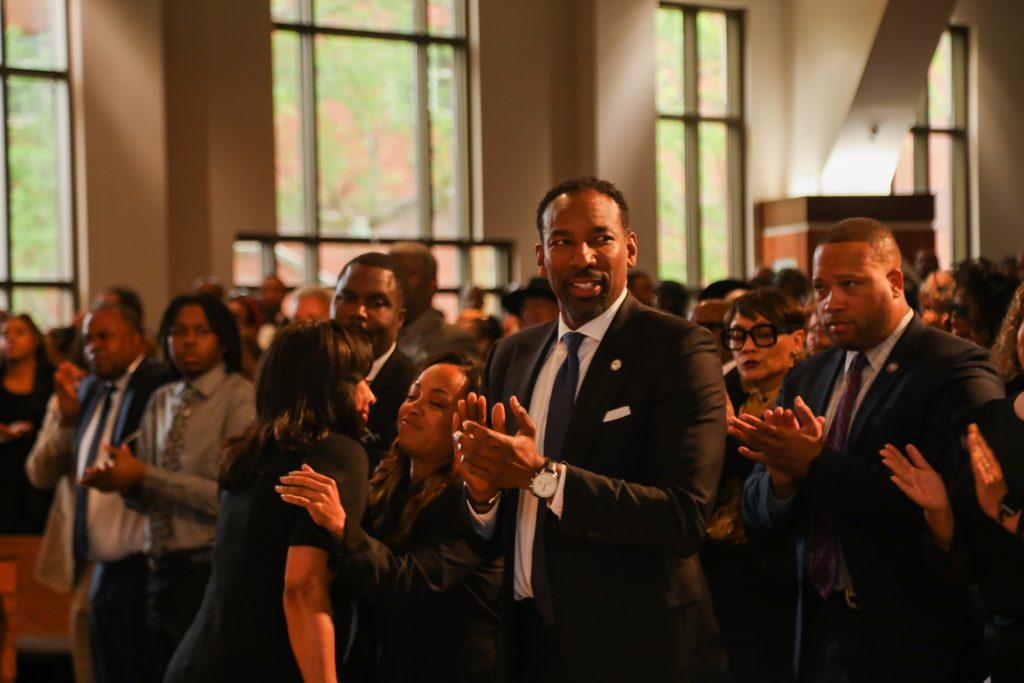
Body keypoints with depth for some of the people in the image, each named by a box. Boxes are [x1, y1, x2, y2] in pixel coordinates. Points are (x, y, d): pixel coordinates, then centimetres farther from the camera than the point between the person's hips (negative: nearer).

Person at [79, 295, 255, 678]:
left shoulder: (241, 398, -9)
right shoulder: (161, 402, 11)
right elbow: (151, 498, 14)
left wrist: (144, 476, -17)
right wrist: (122, 482, -8)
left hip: (210, 572, -6)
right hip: (160, 571, 7)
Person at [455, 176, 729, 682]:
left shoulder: (679, 349, -11)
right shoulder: (512, 356, 6)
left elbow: (685, 518, -20)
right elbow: (495, 535, 10)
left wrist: (543, 474, -24)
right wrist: (483, 488, -11)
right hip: (532, 640, 5)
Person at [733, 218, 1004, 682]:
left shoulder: (955, 370, -11)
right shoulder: (806, 379, 9)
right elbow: (760, 518, 8)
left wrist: (817, 463, -21)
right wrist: (780, 478, -14)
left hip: (910, 641, -6)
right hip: (819, 633, 6)